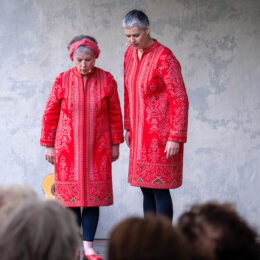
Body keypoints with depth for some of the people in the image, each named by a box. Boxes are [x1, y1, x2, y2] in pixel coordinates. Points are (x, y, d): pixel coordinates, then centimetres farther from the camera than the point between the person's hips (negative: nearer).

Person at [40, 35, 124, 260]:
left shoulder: (107, 80, -1)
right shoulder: (62, 80, -3)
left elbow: (115, 114, 4)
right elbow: (50, 114, 2)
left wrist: (115, 144, 5)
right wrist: (49, 145, 2)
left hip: (97, 148, 1)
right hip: (68, 148, -1)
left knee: (94, 195, 1)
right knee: (71, 195, 0)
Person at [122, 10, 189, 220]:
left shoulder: (164, 58, -16)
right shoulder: (130, 53, 8)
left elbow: (180, 100, -16)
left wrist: (175, 138, -18)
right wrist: (128, 127, 18)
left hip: (161, 134, -7)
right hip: (140, 133, 7)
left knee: (159, 188, -6)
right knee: (146, 188, 10)